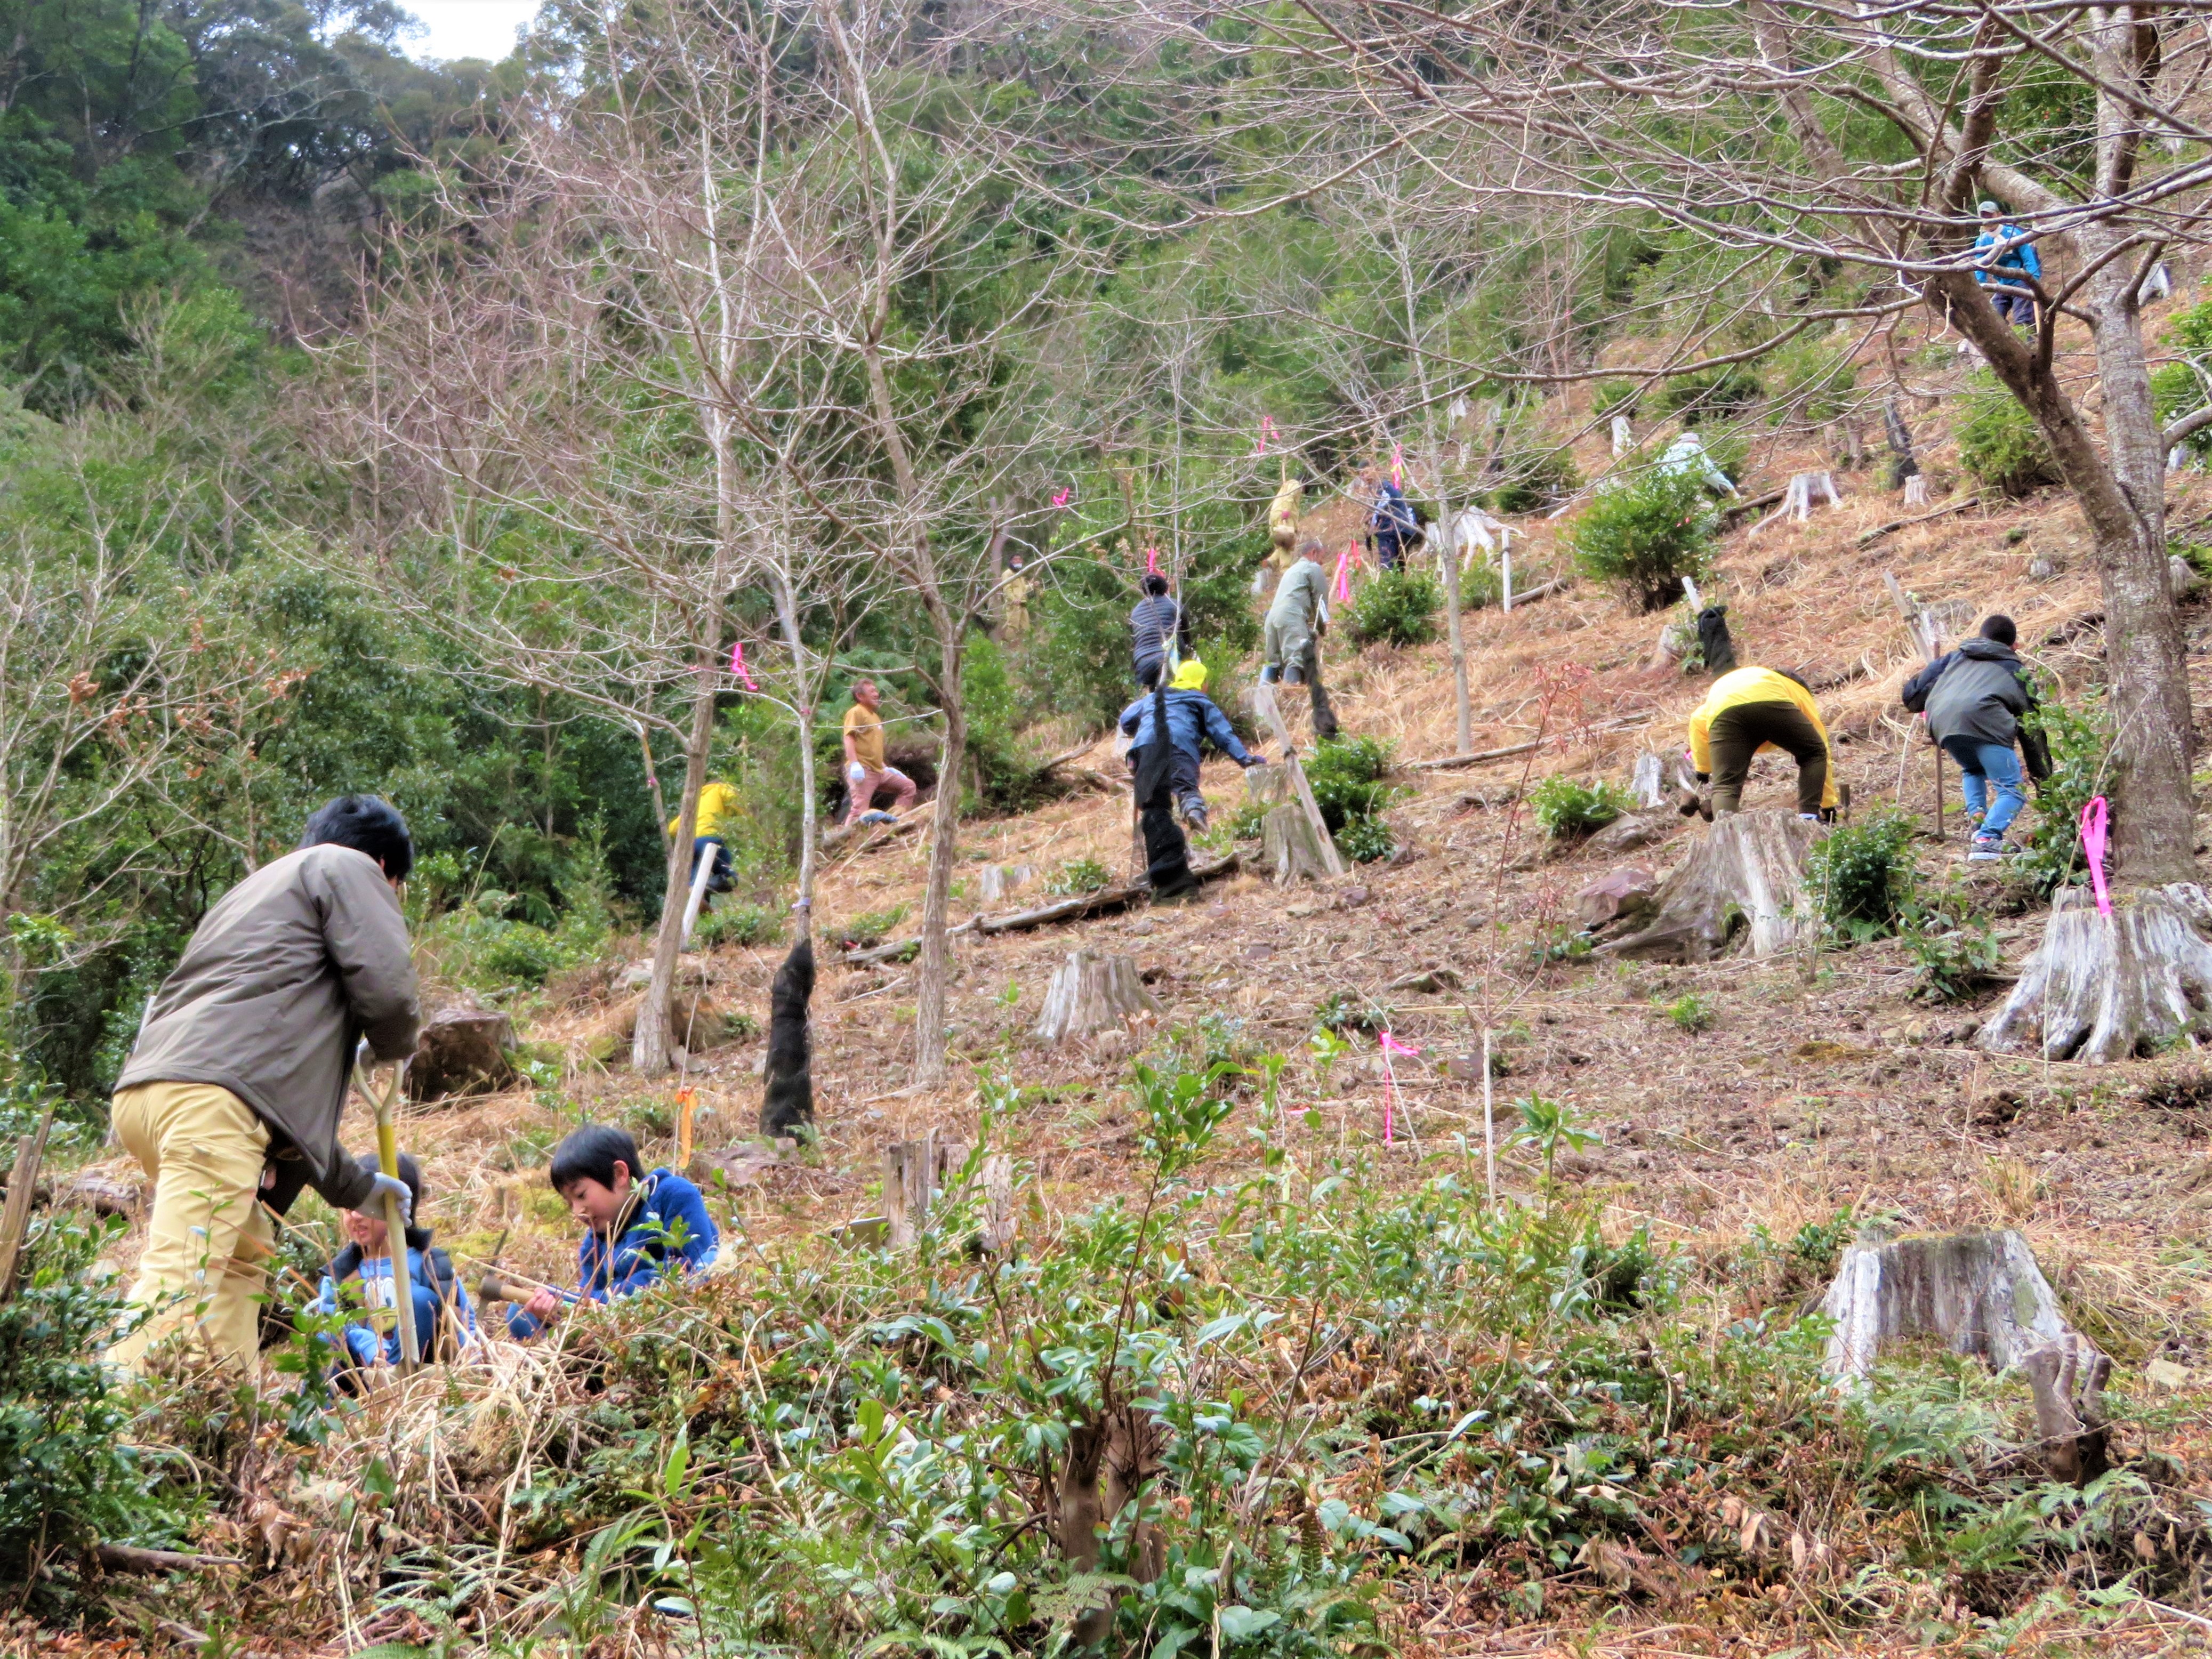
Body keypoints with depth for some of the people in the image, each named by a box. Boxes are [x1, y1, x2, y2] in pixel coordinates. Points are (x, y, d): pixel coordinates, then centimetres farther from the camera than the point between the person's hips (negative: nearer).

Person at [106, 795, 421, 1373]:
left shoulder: (262, 888, 38)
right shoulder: (348, 867, 13)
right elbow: (386, 989, -4)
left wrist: (353, 1185, 41)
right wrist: (394, 1048, 20)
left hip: (147, 1088, 9)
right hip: (212, 1094, -9)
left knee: (244, 1252, 25)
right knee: (179, 1286, -19)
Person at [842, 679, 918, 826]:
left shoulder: (875, 716, 24)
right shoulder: (856, 713, -4)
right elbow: (849, 738, -16)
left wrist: (886, 767, 24)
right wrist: (854, 764, -27)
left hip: (879, 771, 9)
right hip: (863, 770, -9)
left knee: (908, 786, 10)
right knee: (860, 808, -18)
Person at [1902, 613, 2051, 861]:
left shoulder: (1953, 658, 36)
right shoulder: (2017, 671, 31)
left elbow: (1912, 696, 31)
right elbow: (2033, 731, 29)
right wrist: (2044, 780, 32)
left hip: (1942, 723, 4)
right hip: (1983, 720, -4)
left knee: (1972, 771, 33)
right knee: (2012, 791, 3)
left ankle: (1977, 819, 13)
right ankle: (1987, 839, -21)